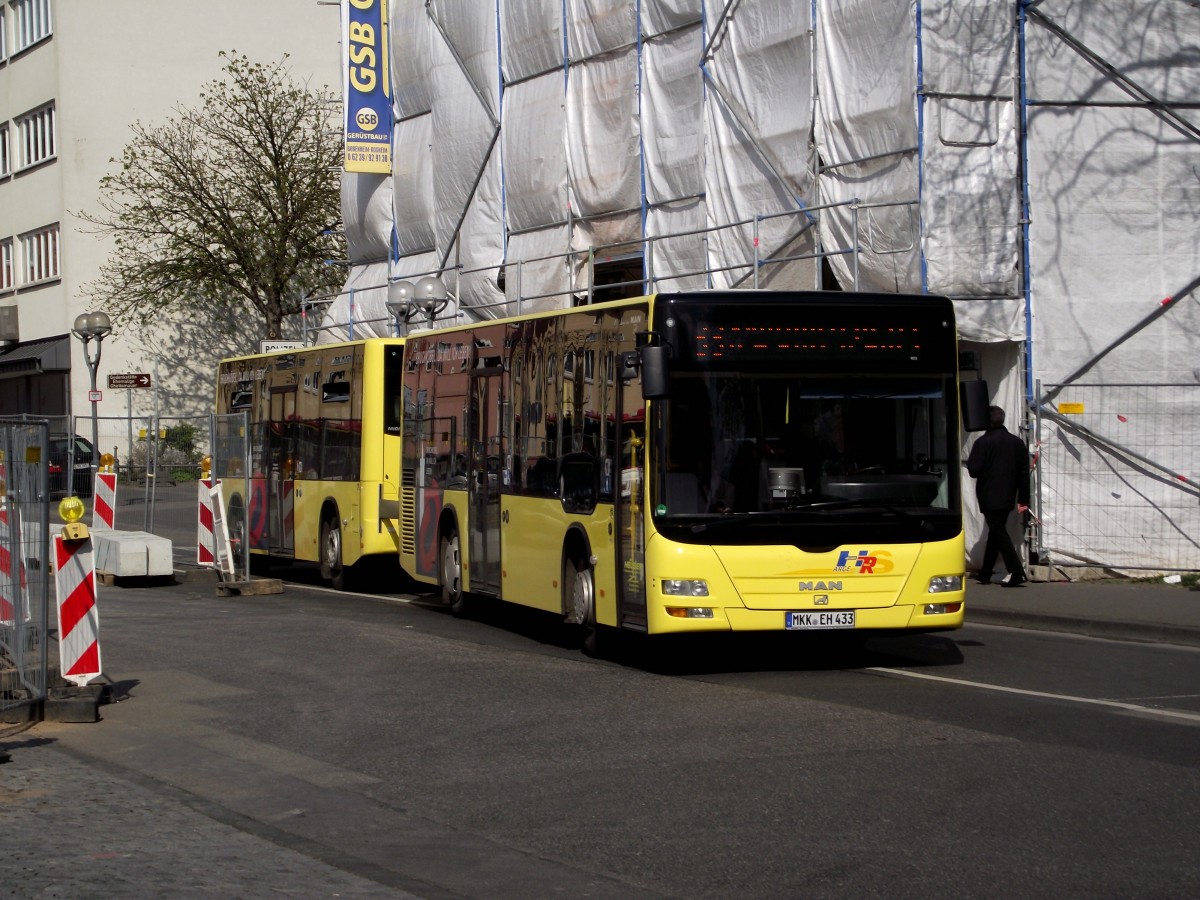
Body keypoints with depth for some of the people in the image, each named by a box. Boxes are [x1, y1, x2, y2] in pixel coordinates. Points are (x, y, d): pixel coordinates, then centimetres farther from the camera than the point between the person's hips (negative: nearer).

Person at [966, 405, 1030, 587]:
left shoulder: (983, 442, -11)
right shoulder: (1017, 442, 7)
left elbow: (973, 470, -15)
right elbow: (1024, 472, 7)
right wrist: (1023, 499, 10)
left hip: (989, 498, -6)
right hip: (1008, 497, 6)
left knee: (998, 532, -6)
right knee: (996, 532, 16)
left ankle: (1016, 571, -19)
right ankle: (985, 574, 22)